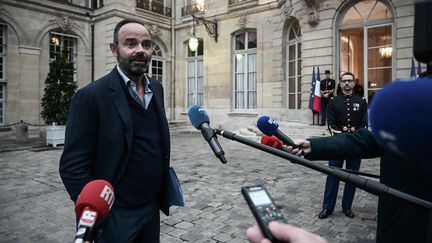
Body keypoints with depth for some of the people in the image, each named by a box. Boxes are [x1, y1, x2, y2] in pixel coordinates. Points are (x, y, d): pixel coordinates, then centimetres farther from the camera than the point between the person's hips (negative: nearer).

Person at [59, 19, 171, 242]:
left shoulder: (156, 88, 3)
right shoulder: (91, 96, -16)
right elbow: (73, 167, -15)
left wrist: (163, 190, 10)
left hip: (152, 208, 6)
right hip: (115, 217, -6)